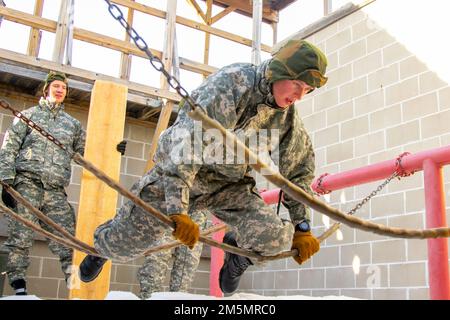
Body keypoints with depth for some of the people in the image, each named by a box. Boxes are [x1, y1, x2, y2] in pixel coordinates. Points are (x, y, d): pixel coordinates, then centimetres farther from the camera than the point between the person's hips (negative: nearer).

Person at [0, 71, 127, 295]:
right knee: (21, 235, -6)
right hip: (27, 183, -2)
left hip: (56, 190, 3)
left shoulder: (72, 123, 21)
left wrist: (111, 150, 0)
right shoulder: (28, 115, 12)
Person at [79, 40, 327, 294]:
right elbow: (186, 140, -35)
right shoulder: (231, 83, -26)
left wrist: (301, 227, 7)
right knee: (123, 245, 1)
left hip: (230, 184, 4)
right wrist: (177, 209, -42)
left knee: (274, 239, -20)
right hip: (179, 174, -4)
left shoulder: (288, 116, -4)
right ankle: (103, 245, 42)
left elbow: (299, 170, 9)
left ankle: (238, 255, 17)